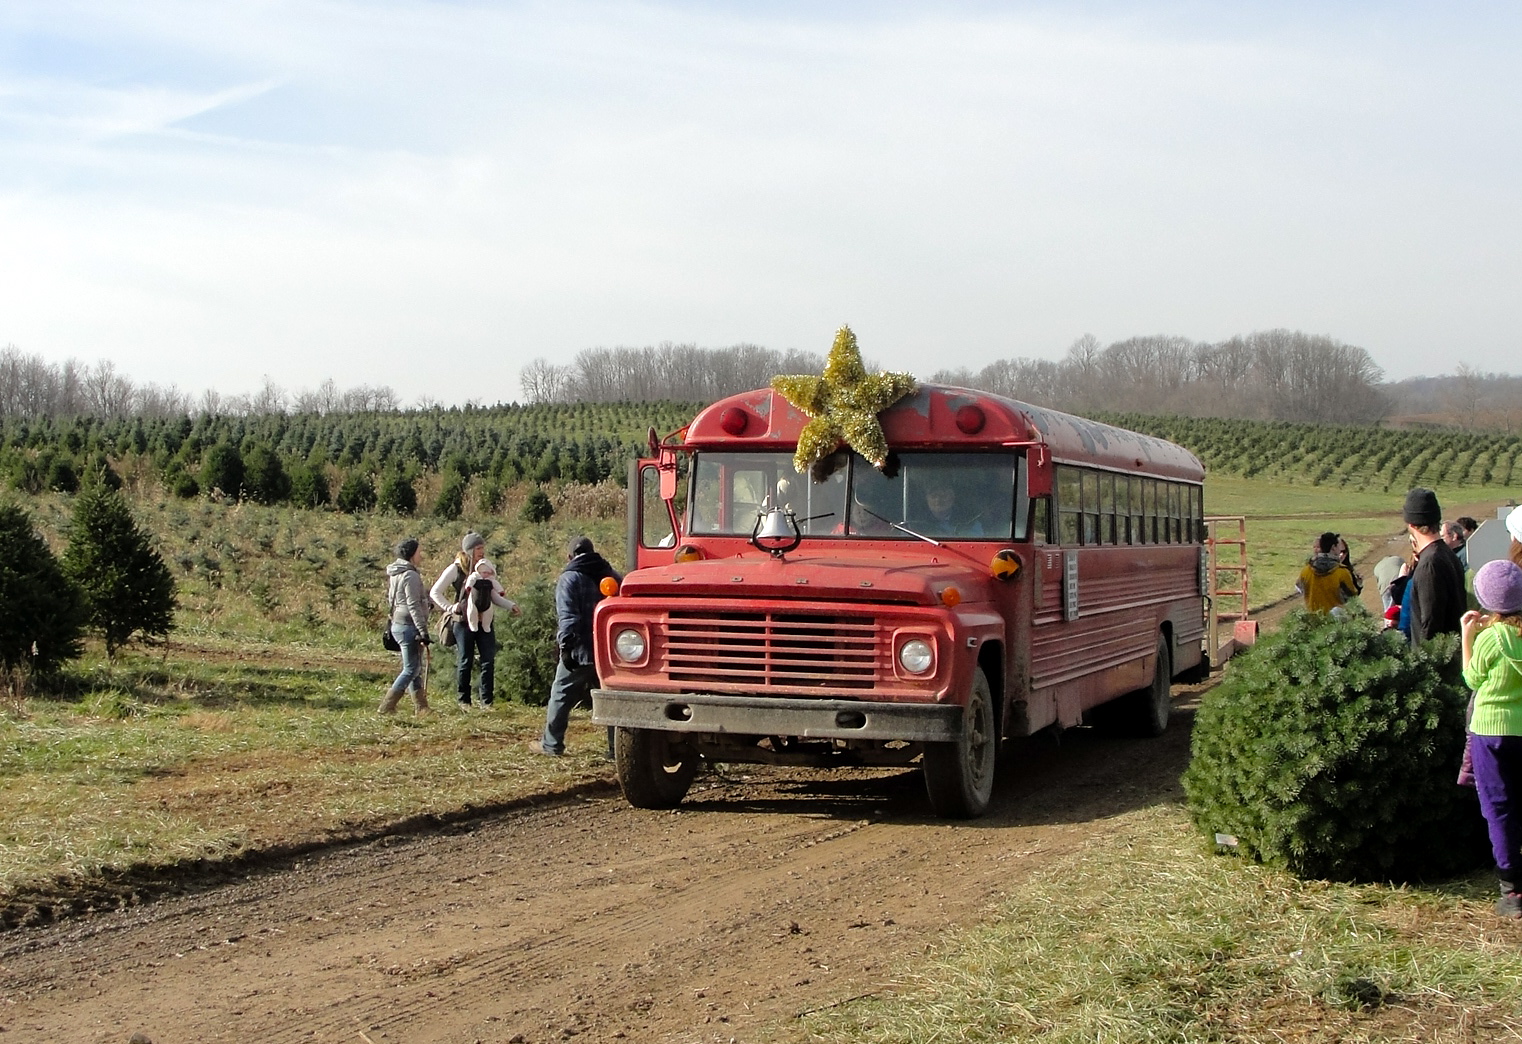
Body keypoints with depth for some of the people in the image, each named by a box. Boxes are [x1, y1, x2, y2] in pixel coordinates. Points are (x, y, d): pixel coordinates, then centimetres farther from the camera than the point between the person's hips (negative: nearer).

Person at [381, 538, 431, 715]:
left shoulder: (395, 574, 15)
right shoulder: (410, 575, -15)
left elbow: (391, 600, 20)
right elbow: (413, 606, -20)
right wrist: (423, 631, -19)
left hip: (398, 623, 10)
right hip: (408, 626, -10)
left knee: (415, 668, 13)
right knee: (411, 669, -5)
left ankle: (421, 707, 16)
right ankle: (387, 707, -6)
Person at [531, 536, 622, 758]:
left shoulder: (569, 579, -5)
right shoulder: (611, 576, 11)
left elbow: (567, 616, -15)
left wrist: (566, 645, -17)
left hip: (580, 650, -5)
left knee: (561, 696, 6)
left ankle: (551, 744, 11)